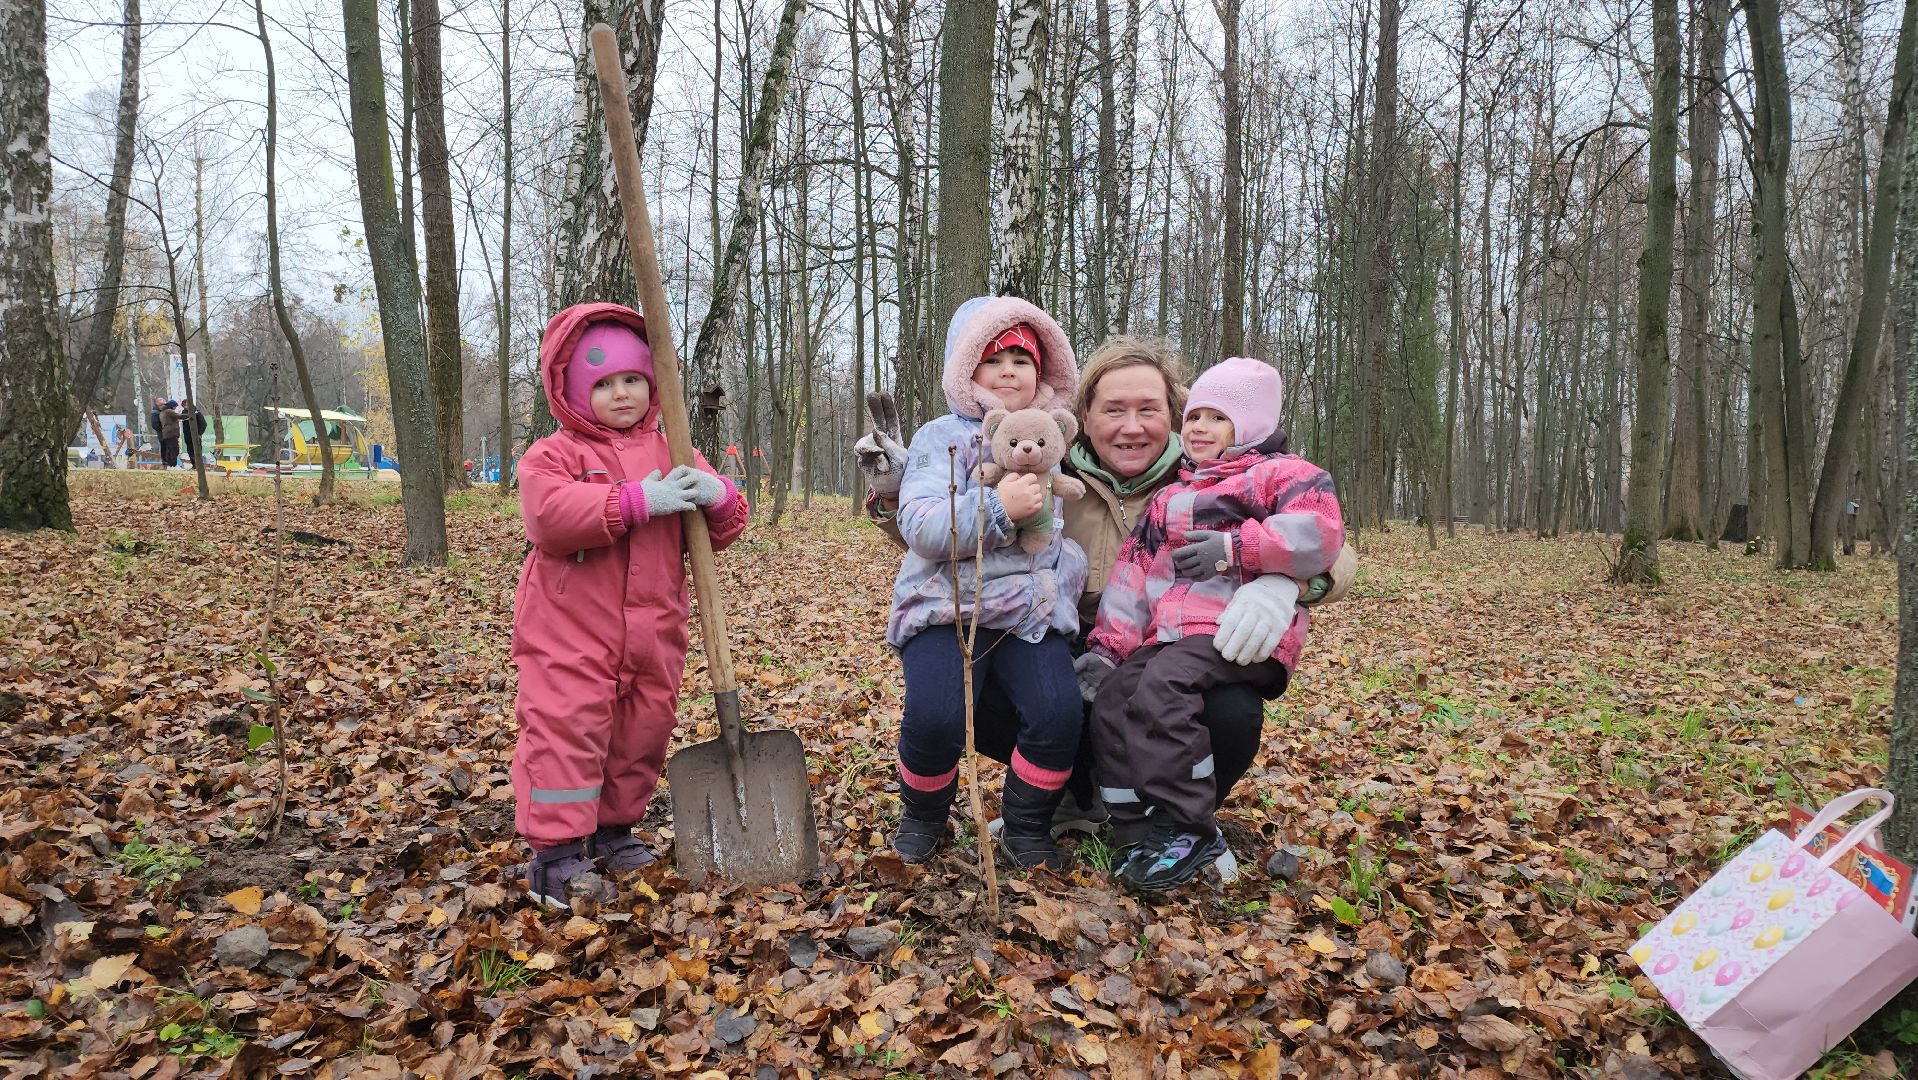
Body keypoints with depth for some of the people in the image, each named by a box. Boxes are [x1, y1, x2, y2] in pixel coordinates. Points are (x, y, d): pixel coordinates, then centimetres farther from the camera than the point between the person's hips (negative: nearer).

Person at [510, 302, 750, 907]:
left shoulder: (673, 454, 10)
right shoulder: (554, 454, -3)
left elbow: (721, 531, 9)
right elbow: (548, 516, -23)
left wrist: (719, 499, -16)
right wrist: (636, 502, -26)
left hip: (654, 630, 5)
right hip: (570, 630, -5)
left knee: (642, 733, 13)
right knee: (565, 729, -9)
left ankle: (613, 830, 30)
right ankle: (555, 850, 1)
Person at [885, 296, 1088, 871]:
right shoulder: (943, 437, 2)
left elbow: (1066, 528, 28)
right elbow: (919, 527, -13)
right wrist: (998, 509, -24)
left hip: (1033, 611, 4)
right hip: (947, 606, -3)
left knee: (1059, 712, -21)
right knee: (935, 716, -26)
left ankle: (1027, 827, 7)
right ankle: (923, 814, 9)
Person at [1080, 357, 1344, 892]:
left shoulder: (1281, 473, 5)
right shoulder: (1170, 497, 26)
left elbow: (1321, 530, -14)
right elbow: (1134, 568, 20)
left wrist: (1235, 547, -19)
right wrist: (1109, 644, 10)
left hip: (1236, 632, -7)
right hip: (1169, 634, 8)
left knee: (1162, 687, -30)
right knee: (1111, 699, -12)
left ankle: (1189, 829, -21)